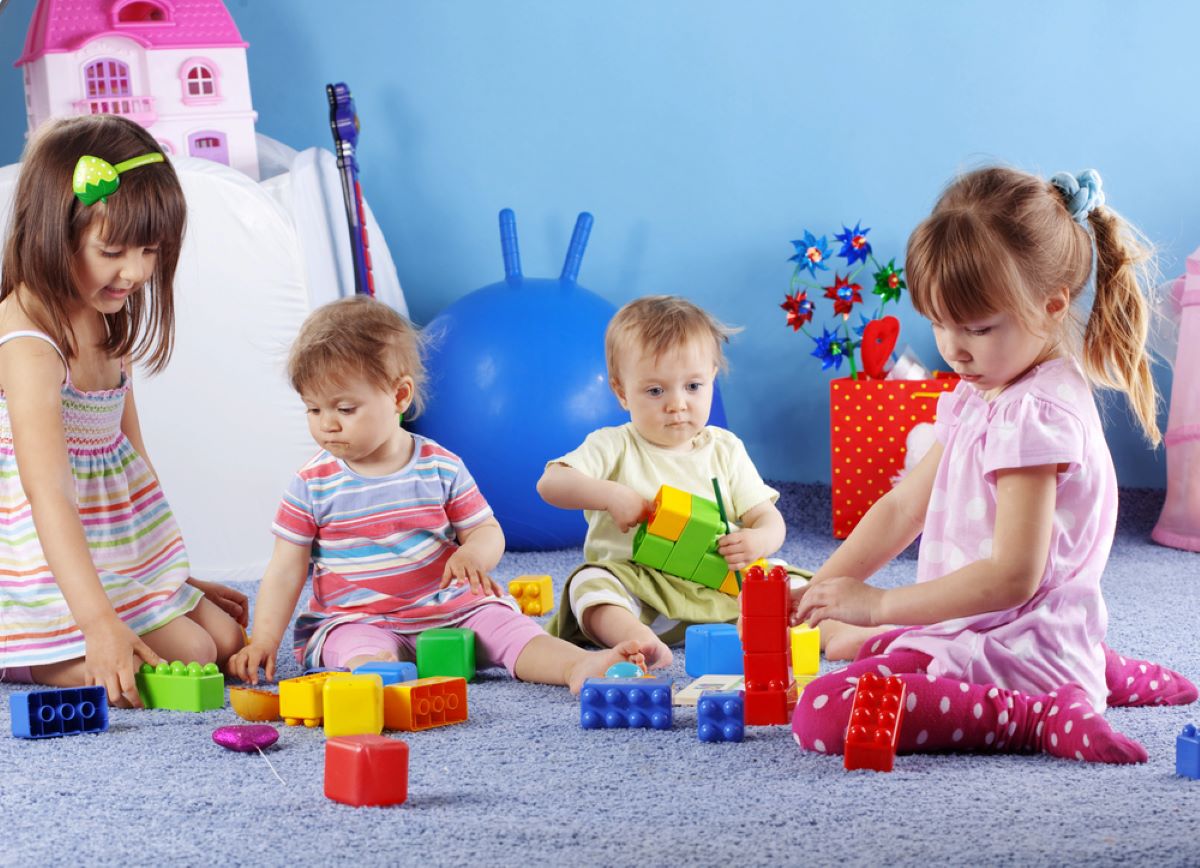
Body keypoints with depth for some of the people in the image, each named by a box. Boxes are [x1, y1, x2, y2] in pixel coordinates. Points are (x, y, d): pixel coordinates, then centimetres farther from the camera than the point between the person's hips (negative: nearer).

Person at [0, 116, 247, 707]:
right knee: (188, 656, -16)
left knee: (226, 637, 5)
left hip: (126, 560, 9)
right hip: (58, 576, -9)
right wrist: (99, 622, -43)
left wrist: (179, 578, 17)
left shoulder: (109, 324, 5)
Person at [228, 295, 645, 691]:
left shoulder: (441, 468, 1)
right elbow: (285, 570, 3)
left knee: (508, 627, -21)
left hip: (447, 608, 2)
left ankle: (580, 666, -40)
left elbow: (487, 531, 7)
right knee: (368, 653, -36)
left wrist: (474, 555, -19)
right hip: (355, 620, -2)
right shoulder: (312, 484, 0)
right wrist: (263, 641, -8)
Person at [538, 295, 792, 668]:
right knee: (590, 581, -33)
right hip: (634, 589, -3)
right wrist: (612, 495, -24)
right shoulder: (614, 448, 4)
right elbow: (551, 483, -9)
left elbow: (768, 517, 7)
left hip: (719, 589, 3)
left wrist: (759, 541, -18)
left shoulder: (725, 449, 12)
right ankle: (635, 638, -57)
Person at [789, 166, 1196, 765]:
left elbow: (1012, 575, -23)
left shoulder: (1034, 416, -18)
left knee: (821, 716, -25)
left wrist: (878, 604, -19)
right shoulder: (978, 398, 13)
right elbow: (904, 507, 15)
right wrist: (819, 590, 4)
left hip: (1016, 644, -10)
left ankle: (1041, 716, -18)